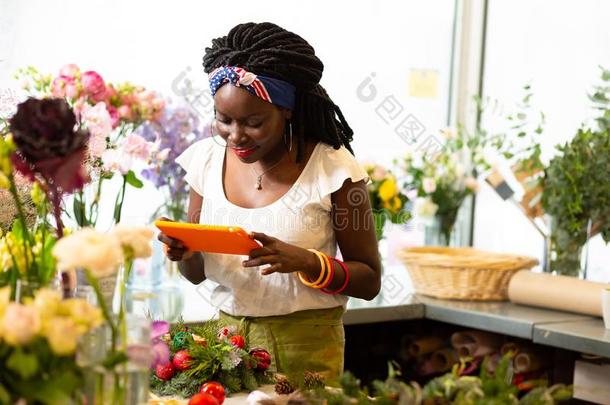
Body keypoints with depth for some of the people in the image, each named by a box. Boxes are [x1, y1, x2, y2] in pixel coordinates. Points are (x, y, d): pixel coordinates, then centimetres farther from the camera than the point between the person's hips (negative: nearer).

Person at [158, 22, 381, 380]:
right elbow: (197, 273, 7)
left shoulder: (333, 168, -14)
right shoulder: (208, 158, -2)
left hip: (305, 347, -3)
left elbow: (369, 280, -8)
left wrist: (305, 262, -25)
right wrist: (184, 252, -16)